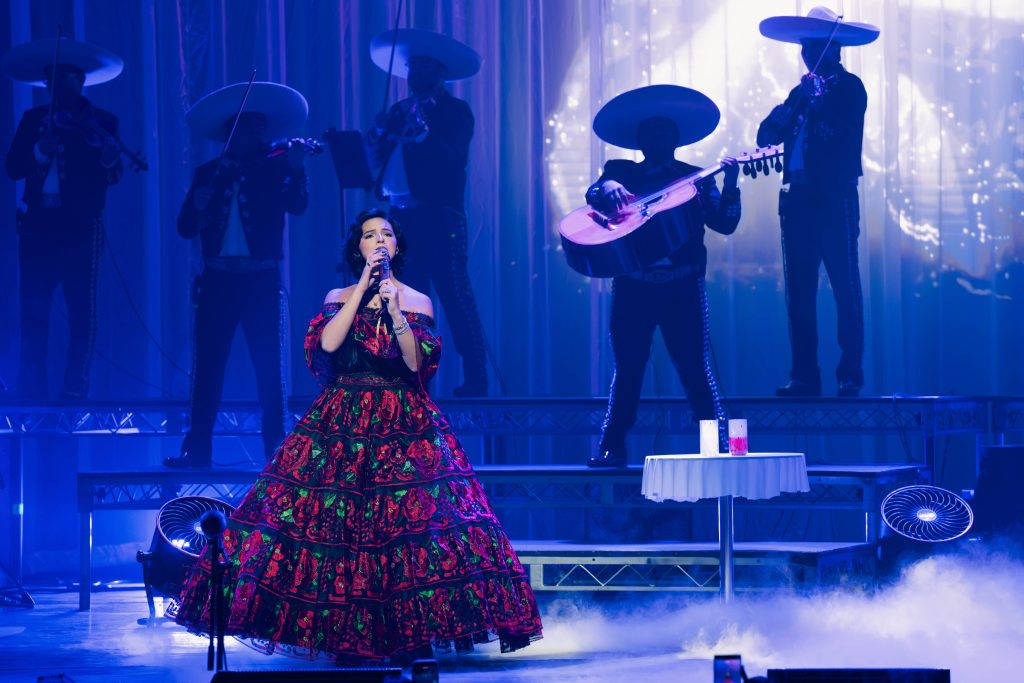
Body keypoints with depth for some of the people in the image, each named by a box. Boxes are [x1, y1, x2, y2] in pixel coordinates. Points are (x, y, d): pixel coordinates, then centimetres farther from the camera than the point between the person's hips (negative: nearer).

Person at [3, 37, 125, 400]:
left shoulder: (100, 122, 6)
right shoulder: (33, 119, 13)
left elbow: (114, 175, -4)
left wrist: (107, 150, -25)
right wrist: (40, 151, -15)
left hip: (80, 225, -2)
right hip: (38, 223, 2)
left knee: (81, 307, -5)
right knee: (32, 306, -2)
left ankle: (76, 387, -4)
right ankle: (31, 389, 1)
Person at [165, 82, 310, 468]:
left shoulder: (274, 169, 5)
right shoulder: (209, 173, 12)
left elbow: (297, 205, -12)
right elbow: (186, 228, 7)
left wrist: (295, 170, -29)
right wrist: (198, 207, -14)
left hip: (261, 279, -2)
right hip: (218, 278, 2)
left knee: (268, 364, -3)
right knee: (207, 364, 1)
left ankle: (276, 447, 0)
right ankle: (198, 447, 5)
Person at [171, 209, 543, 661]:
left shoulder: (418, 301, 8)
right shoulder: (338, 298, 10)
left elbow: (416, 362, -4)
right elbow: (327, 343, -10)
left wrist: (395, 311, -15)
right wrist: (363, 288, -7)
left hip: (405, 424, -1)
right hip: (342, 419, 1)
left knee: (413, 518, -13)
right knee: (337, 520, -7)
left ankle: (412, 632, -8)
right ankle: (346, 633, -1)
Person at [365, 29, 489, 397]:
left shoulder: (455, 111, 1)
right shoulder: (400, 111, 18)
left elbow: (453, 159, -15)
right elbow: (374, 156, 10)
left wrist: (422, 132, -25)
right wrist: (382, 131, -8)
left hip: (439, 219, -6)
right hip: (402, 220, 6)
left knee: (457, 301, -9)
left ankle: (475, 379, -8)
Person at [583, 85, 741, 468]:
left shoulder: (696, 178, 11)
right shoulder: (622, 173, 13)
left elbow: (725, 224, 2)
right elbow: (593, 195, -4)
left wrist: (730, 187, -14)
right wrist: (608, 187, -25)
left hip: (683, 283, -1)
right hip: (633, 283, 1)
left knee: (695, 368, -4)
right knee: (627, 367, 2)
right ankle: (612, 446, 7)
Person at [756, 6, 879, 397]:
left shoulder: (849, 87, 0)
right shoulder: (802, 91, 19)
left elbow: (844, 136, -14)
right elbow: (766, 137, 9)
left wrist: (815, 104, -14)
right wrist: (793, 105, -5)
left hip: (835, 199, -6)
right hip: (797, 199, 6)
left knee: (846, 289, -5)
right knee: (799, 292, 4)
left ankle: (850, 376, -4)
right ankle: (804, 376, 6)